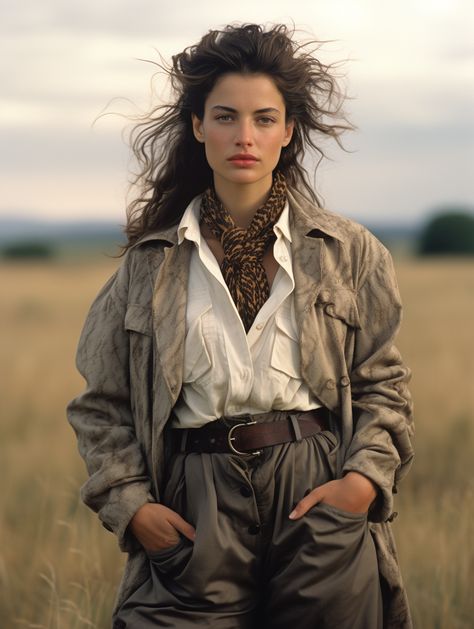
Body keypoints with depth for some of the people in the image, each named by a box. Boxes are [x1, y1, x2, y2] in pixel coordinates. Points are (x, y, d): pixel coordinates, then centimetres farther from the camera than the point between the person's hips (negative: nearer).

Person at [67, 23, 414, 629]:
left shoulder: (347, 252, 8)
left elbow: (382, 382, 9)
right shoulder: (151, 263, 8)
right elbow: (102, 404, 10)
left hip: (318, 493, 0)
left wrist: (365, 477, -7)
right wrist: (129, 504, -3)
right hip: (197, 507, 0)